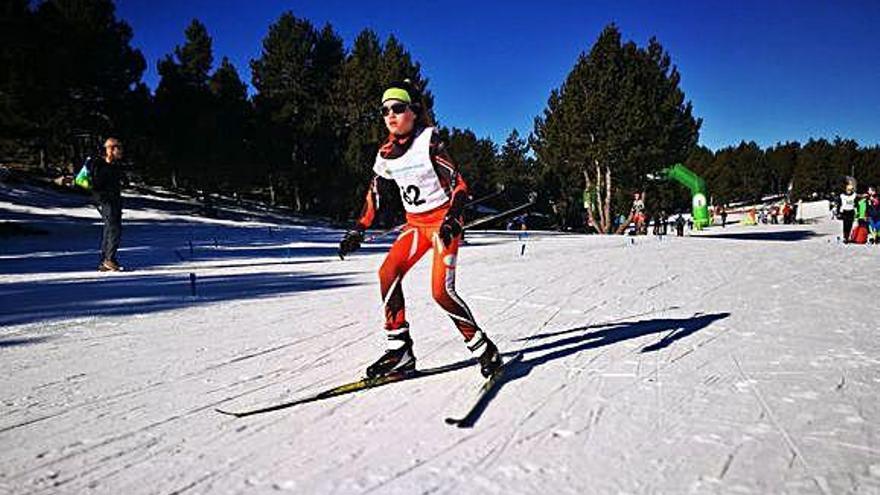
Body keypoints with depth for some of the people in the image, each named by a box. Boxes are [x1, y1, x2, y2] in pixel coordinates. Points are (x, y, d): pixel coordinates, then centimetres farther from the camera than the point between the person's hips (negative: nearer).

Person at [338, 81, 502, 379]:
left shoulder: (428, 141, -13)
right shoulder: (386, 153, 4)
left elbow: (459, 184, -15)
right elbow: (374, 194, 16)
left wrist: (451, 220, -30)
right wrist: (358, 231, 11)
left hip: (443, 220, -6)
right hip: (415, 223, 6)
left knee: (441, 291, -17)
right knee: (387, 274, -12)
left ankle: (483, 348, 1)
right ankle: (399, 351, -4)